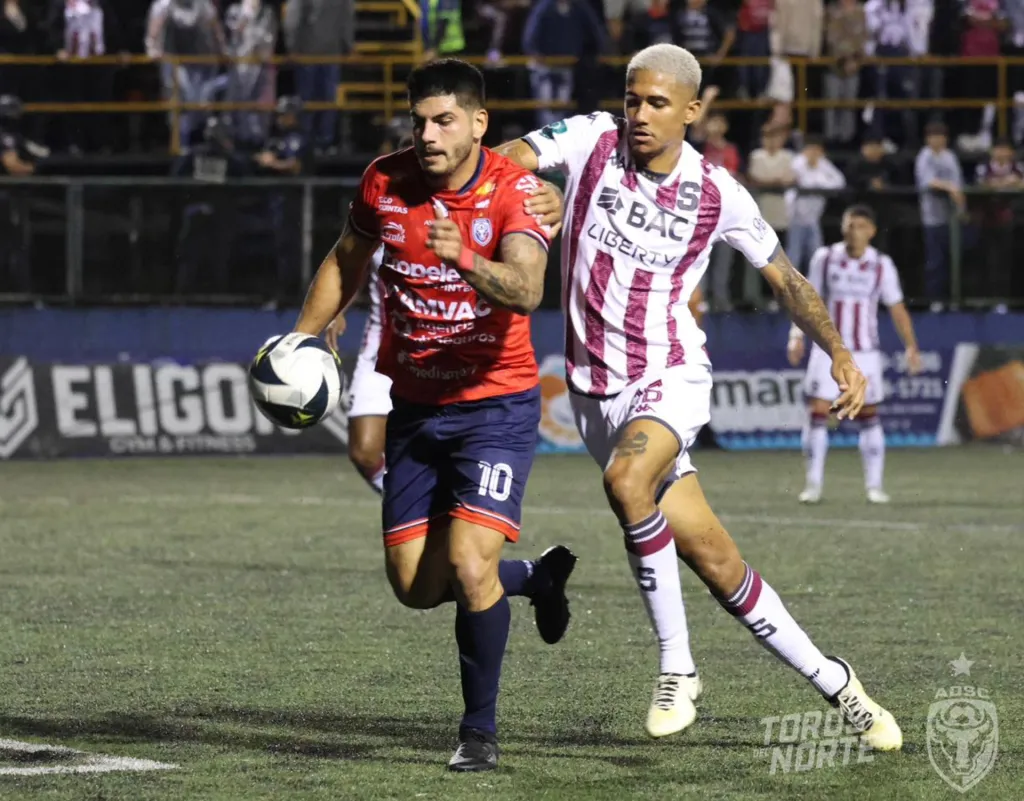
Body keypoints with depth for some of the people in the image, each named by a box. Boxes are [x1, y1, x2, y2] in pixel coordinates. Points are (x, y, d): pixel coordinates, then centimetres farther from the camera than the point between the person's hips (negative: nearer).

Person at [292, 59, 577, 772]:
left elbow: (526, 291, -36)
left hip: (496, 402, -5)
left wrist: (467, 263, -54)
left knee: (470, 565, -19)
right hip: (414, 407, 5)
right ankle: (537, 577, 35)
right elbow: (346, 263, 16)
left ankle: (481, 728, 1)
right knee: (415, 584, 5)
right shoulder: (385, 182, -5)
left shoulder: (513, 190, -18)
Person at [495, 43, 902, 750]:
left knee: (627, 480, -34)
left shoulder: (717, 194, -1)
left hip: (671, 377, -2)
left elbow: (784, 276, 11)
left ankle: (677, 666, -21)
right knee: (717, 562, 0)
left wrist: (840, 353, 3)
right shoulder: (591, 142, -2)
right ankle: (831, 680, 15)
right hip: (599, 391, 2)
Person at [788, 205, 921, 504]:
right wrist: (797, 335, -2)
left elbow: (897, 309, -2)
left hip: (865, 352, 0)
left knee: (869, 416, 2)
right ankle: (813, 484, 0)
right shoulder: (825, 258, -2)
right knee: (817, 412, -7)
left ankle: (874, 485, 9)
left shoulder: (882, 265, -4)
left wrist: (911, 347, -10)